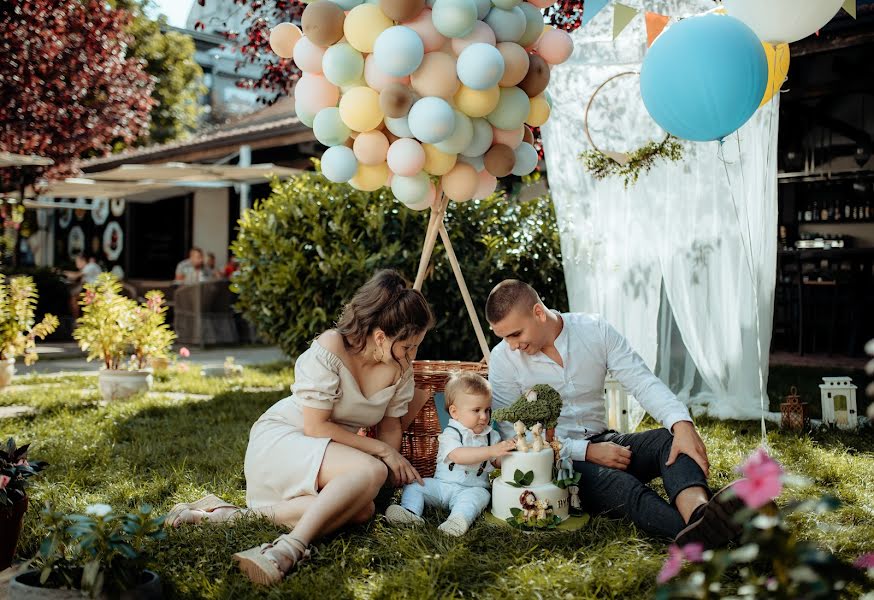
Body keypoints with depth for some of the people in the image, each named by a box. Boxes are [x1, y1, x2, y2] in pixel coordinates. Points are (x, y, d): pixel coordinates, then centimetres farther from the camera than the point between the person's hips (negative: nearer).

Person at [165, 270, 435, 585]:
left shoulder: (400, 368, -3)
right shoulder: (329, 350, -22)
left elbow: (390, 426, 10)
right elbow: (315, 427, -21)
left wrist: (397, 467, -7)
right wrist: (381, 450, -18)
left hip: (333, 452, 7)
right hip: (282, 439, -7)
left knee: (361, 510, -29)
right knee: (370, 471, -34)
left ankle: (239, 514, -24)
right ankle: (289, 548, -43)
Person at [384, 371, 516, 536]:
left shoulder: (491, 436, 9)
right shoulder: (450, 434, -9)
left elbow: (498, 462, 10)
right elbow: (458, 456, -29)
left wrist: (507, 450, -12)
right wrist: (491, 450, -36)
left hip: (471, 489, 0)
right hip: (441, 484, 0)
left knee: (479, 495, -33)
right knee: (414, 485, -15)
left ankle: (459, 519, -56)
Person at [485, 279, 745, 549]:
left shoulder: (595, 330, 0)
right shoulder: (503, 359, -6)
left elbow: (643, 382, -8)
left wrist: (682, 424, -28)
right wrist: (586, 452, -18)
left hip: (601, 442, 4)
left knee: (669, 439, -25)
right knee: (614, 481, -35)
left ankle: (698, 512, -56)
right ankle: (696, 536, -59)